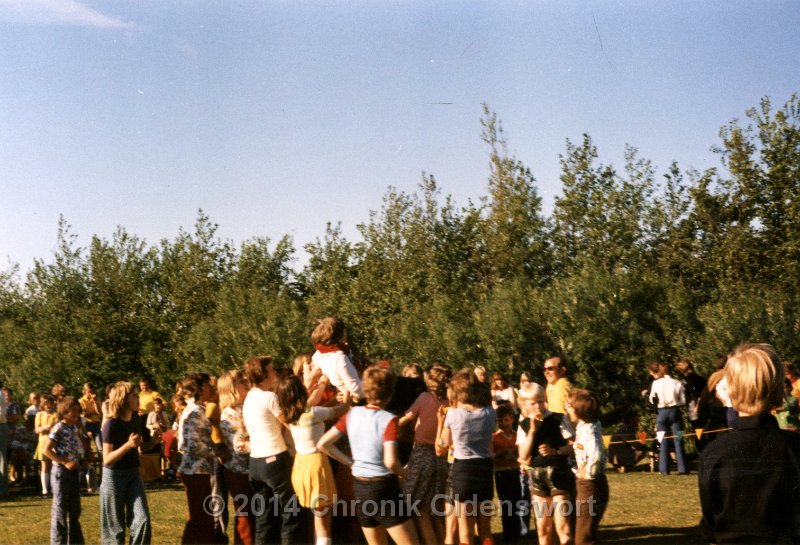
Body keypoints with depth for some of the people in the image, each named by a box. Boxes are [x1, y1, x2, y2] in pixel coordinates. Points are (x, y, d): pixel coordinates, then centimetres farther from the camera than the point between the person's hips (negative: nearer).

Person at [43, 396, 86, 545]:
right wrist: (65, 463, -19)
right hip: (62, 471, -8)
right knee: (60, 508, -1)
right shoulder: (58, 428, -13)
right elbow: (47, 450, -17)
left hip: (74, 470, 8)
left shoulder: (75, 428, 10)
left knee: (74, 509, 15)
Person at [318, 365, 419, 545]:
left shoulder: (352, 414, 1)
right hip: (384, 488, -6)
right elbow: (390, 462, -25)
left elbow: (323, 444, 3)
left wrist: (350, 462, 8)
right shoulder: (388, 419, -15)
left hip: (359, 488, 6)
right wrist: (403, 473, -5)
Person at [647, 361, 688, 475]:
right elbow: (683, 401, 1)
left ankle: (664, 469, 3)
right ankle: (682, 468, 0)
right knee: (678, 441, 4)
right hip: (675, 411, 0)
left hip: (662, 412, 0)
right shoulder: (677, 383, -3)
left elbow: (652, 400, 1)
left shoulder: (656, 383, -6)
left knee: (663, 442, 6)